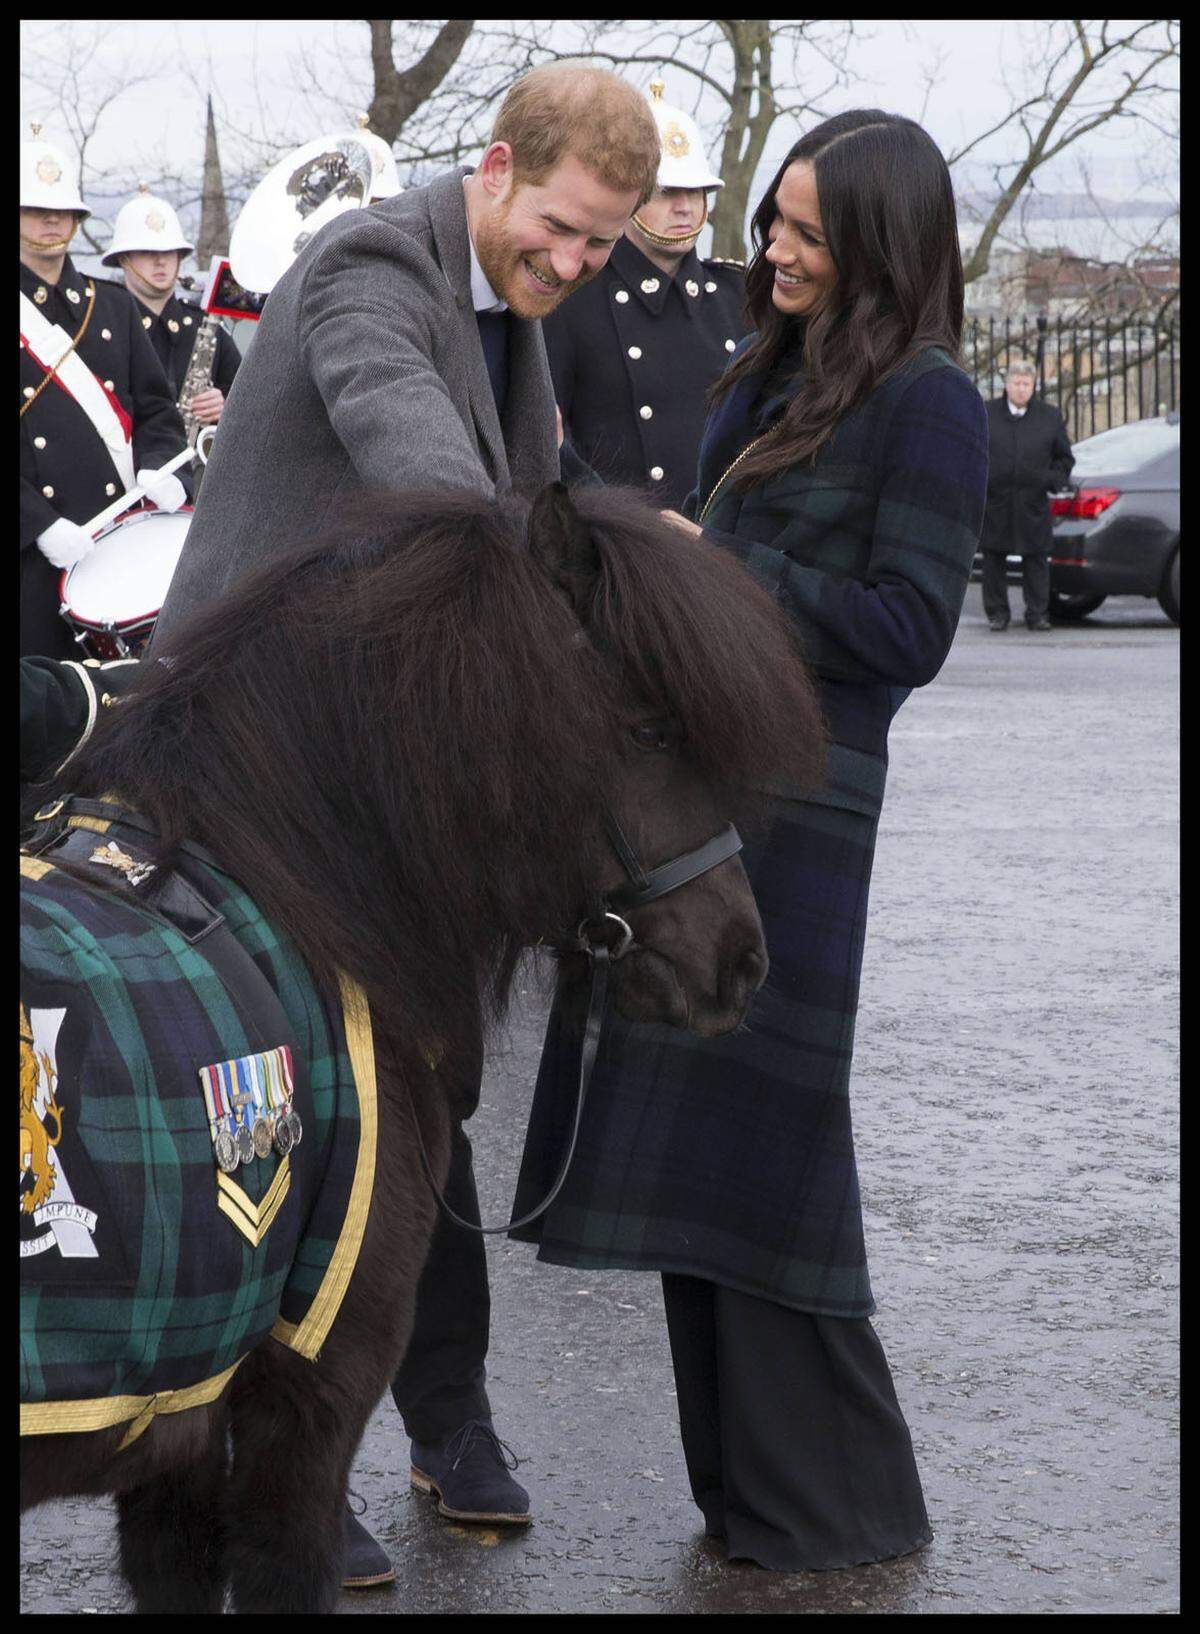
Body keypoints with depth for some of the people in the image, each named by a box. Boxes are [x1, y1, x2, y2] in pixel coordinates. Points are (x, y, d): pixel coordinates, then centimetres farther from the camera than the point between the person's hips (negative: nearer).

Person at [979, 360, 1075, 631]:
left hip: (1033, 505, 0)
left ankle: (1037, 614, 8)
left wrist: (1052, 480, -2)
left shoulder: (1049, 416, 7)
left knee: (1036, 560, 1)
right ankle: (997, 613, 10)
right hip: (995, 501, 0)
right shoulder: (986, 414, 6)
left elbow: (1064, 457, 14)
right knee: (994, 560, 2)